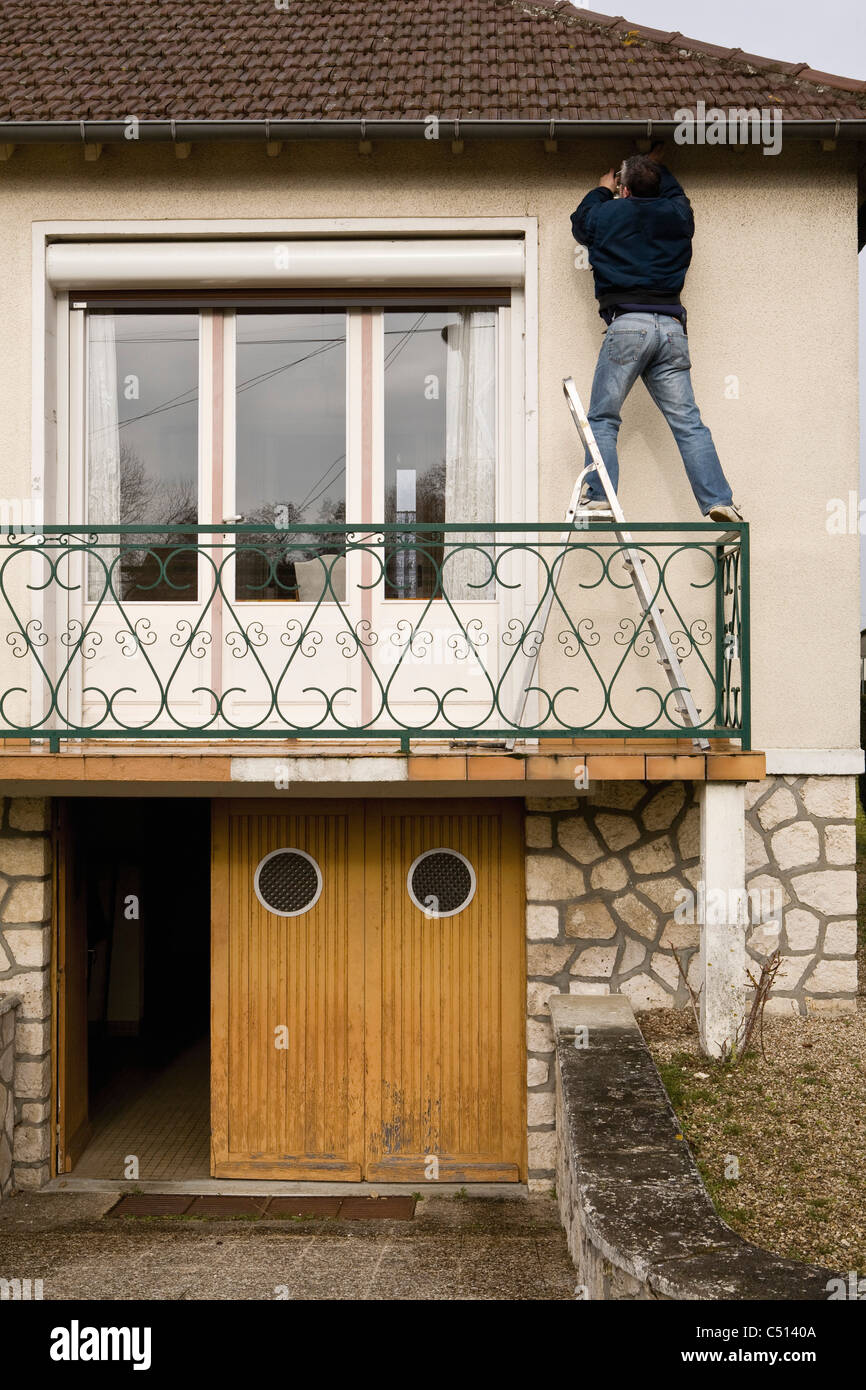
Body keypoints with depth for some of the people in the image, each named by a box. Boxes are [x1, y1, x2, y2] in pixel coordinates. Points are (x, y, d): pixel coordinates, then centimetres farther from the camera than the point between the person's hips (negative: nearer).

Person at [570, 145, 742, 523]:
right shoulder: (677, 215, 16)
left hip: (627, 324, -3)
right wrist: (657, 167, 57)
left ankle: (598, 496, -9)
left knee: (602, 418, 2)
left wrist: (603, 190, 47)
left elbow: (579, 223, 32)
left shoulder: (607, 214, 8)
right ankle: (717, 499, -6)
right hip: (672, 327, 3)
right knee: (688, 422, 1)